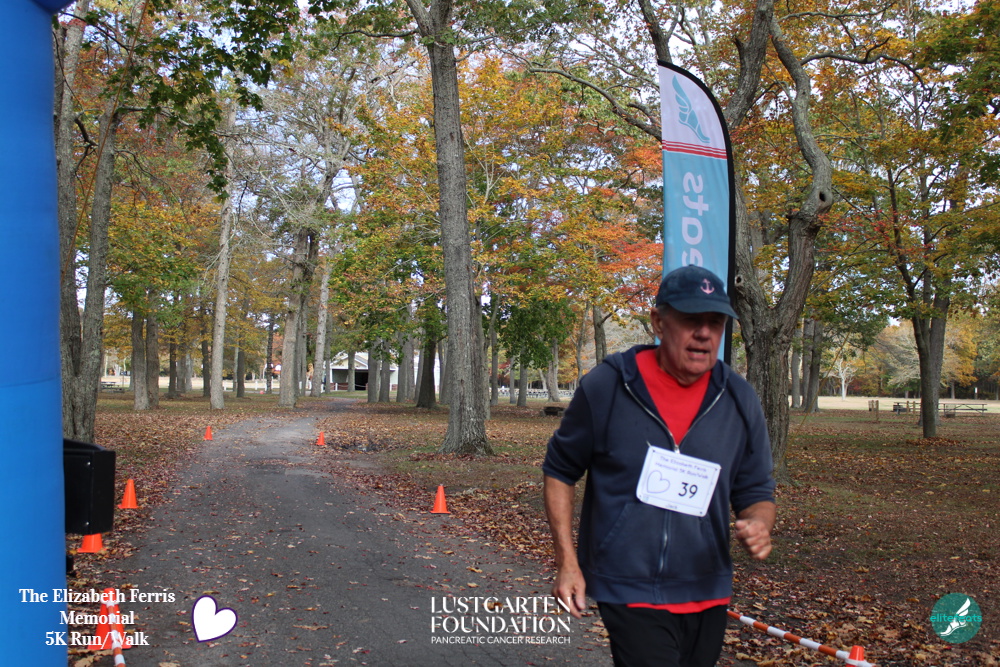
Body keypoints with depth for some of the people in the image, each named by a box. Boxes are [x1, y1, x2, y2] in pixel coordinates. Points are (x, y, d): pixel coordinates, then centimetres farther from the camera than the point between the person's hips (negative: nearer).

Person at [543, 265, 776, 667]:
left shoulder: (739, 401, -1)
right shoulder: (606, 387, -10)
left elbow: (756, 492, 8)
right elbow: (560, 471, 1)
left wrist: (758, 525, -16)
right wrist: (567, 561, -4)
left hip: (708, 597, 5)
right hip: (630, 595, -4)